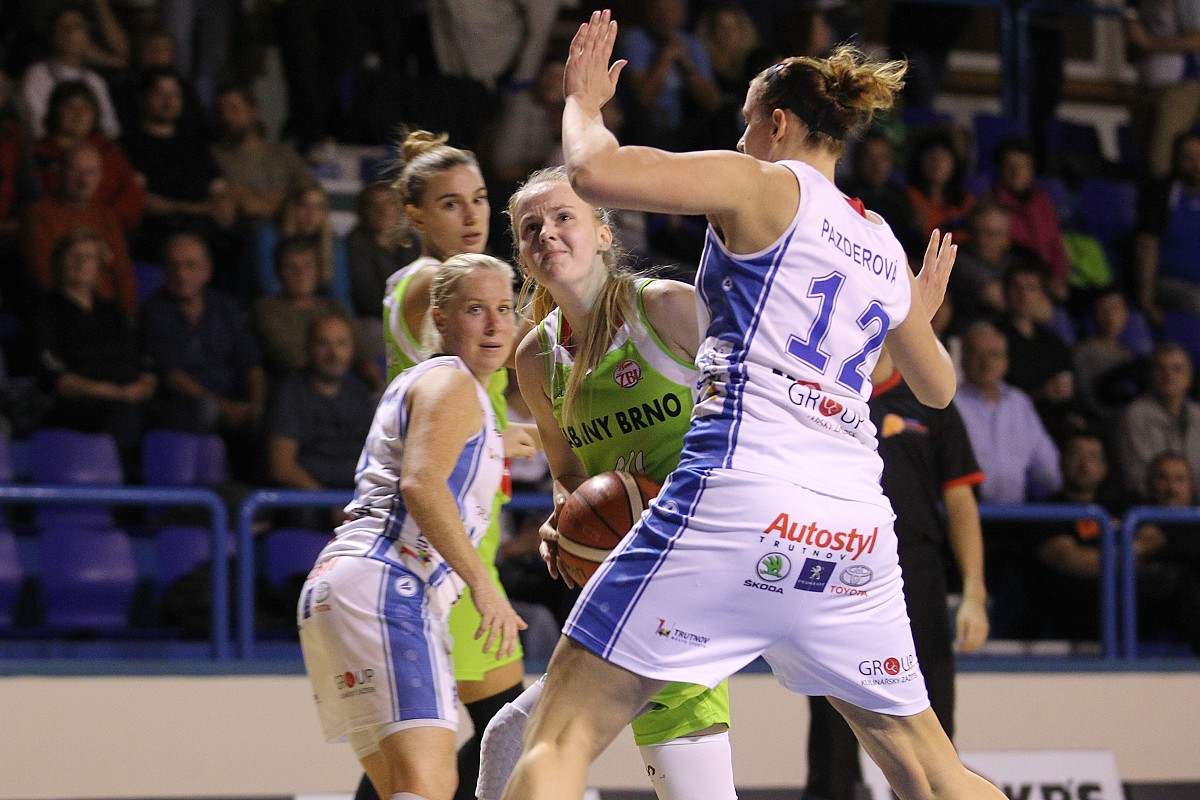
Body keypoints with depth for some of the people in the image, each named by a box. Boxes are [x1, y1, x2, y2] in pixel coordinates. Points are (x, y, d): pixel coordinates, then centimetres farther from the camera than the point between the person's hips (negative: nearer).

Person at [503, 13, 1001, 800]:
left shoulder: (767, 187, 4)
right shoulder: (888, 250, 22)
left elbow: (596, 172, -9)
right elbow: (937, 387, 38)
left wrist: (583, 102, 13)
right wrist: (924, 308, 58)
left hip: (739, 496, -6)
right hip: (854, 531, 6)